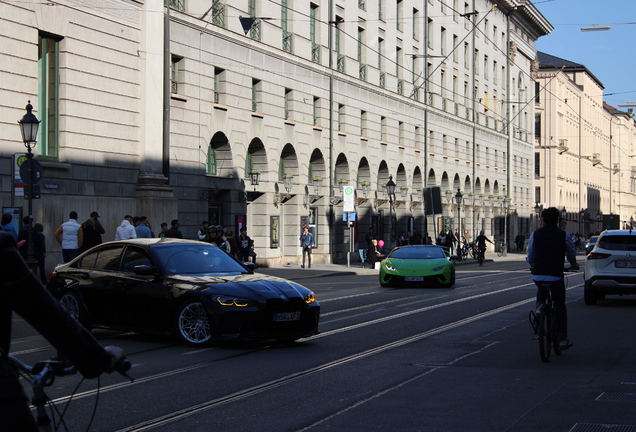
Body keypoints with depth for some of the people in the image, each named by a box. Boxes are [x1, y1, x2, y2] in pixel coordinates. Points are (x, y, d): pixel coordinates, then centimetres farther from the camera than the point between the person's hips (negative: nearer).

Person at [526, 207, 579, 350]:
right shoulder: (564, 236, 1)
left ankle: (539, 307, 5)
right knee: (560, 307, 9)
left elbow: (530, 258, 11)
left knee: (541, 290, 33)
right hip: (556, 275, -1)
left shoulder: (535, 235, 3)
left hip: (538, 274, 1)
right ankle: (562, 338, 5)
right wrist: (574, 266, 37)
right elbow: (571, 255, 15)